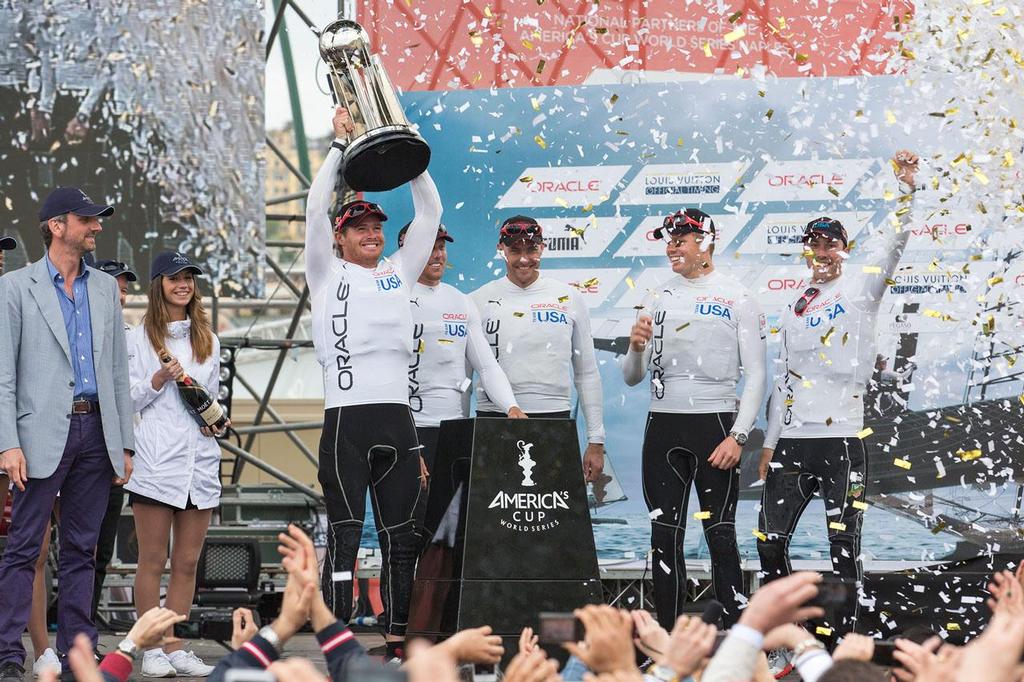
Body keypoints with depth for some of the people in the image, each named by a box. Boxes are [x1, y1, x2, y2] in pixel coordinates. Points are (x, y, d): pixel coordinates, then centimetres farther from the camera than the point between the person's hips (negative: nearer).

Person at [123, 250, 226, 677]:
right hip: (156, 461, -4)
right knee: (153, 560, -3)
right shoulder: (139, 338, 4)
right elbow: (128, 401, 1)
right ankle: (151, 651, 1)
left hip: (200, 458, 5)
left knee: (188, 562, 5)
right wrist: (159, 379, -14)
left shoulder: (208, 340, 17)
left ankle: (176, 649, 10)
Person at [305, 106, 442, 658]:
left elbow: (429, 212, 14)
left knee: (400, 536, 5)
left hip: (397, 420, 4)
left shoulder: (399, 273, 17)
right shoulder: (328, 275, 7)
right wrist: (340, 144, -4)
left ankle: (397, 641, 10)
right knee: (345, 535, -5)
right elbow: (315, 207, -4)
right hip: (346, 419, -4)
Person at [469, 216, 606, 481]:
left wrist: (596, 442, 8)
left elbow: (587, 374, 12)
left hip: (555, 420, 1)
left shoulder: (568, 298, 9)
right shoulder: (479, 301, 6)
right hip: (494, 419, -1)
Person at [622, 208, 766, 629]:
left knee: (720, 534, -5)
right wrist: (637, 349, -9)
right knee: (664, 535, 5)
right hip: (663, 426, 4)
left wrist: (738, 436, -13)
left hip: (714, 424, -4)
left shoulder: (737, 298, 0)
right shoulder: (659, 300, 12)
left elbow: (755, 375, -3)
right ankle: (666, 637, 10)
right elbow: (632, 377, 13)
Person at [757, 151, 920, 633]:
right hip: (792, 440, 5)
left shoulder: (860, 289, 4)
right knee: (770, 542, 4)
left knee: (844, 547, -3)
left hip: (842, 438, -5)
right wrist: (769, 444, 16)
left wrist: (906, 190, -26)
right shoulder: (793, 312, 18)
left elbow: (892, 247, -13)